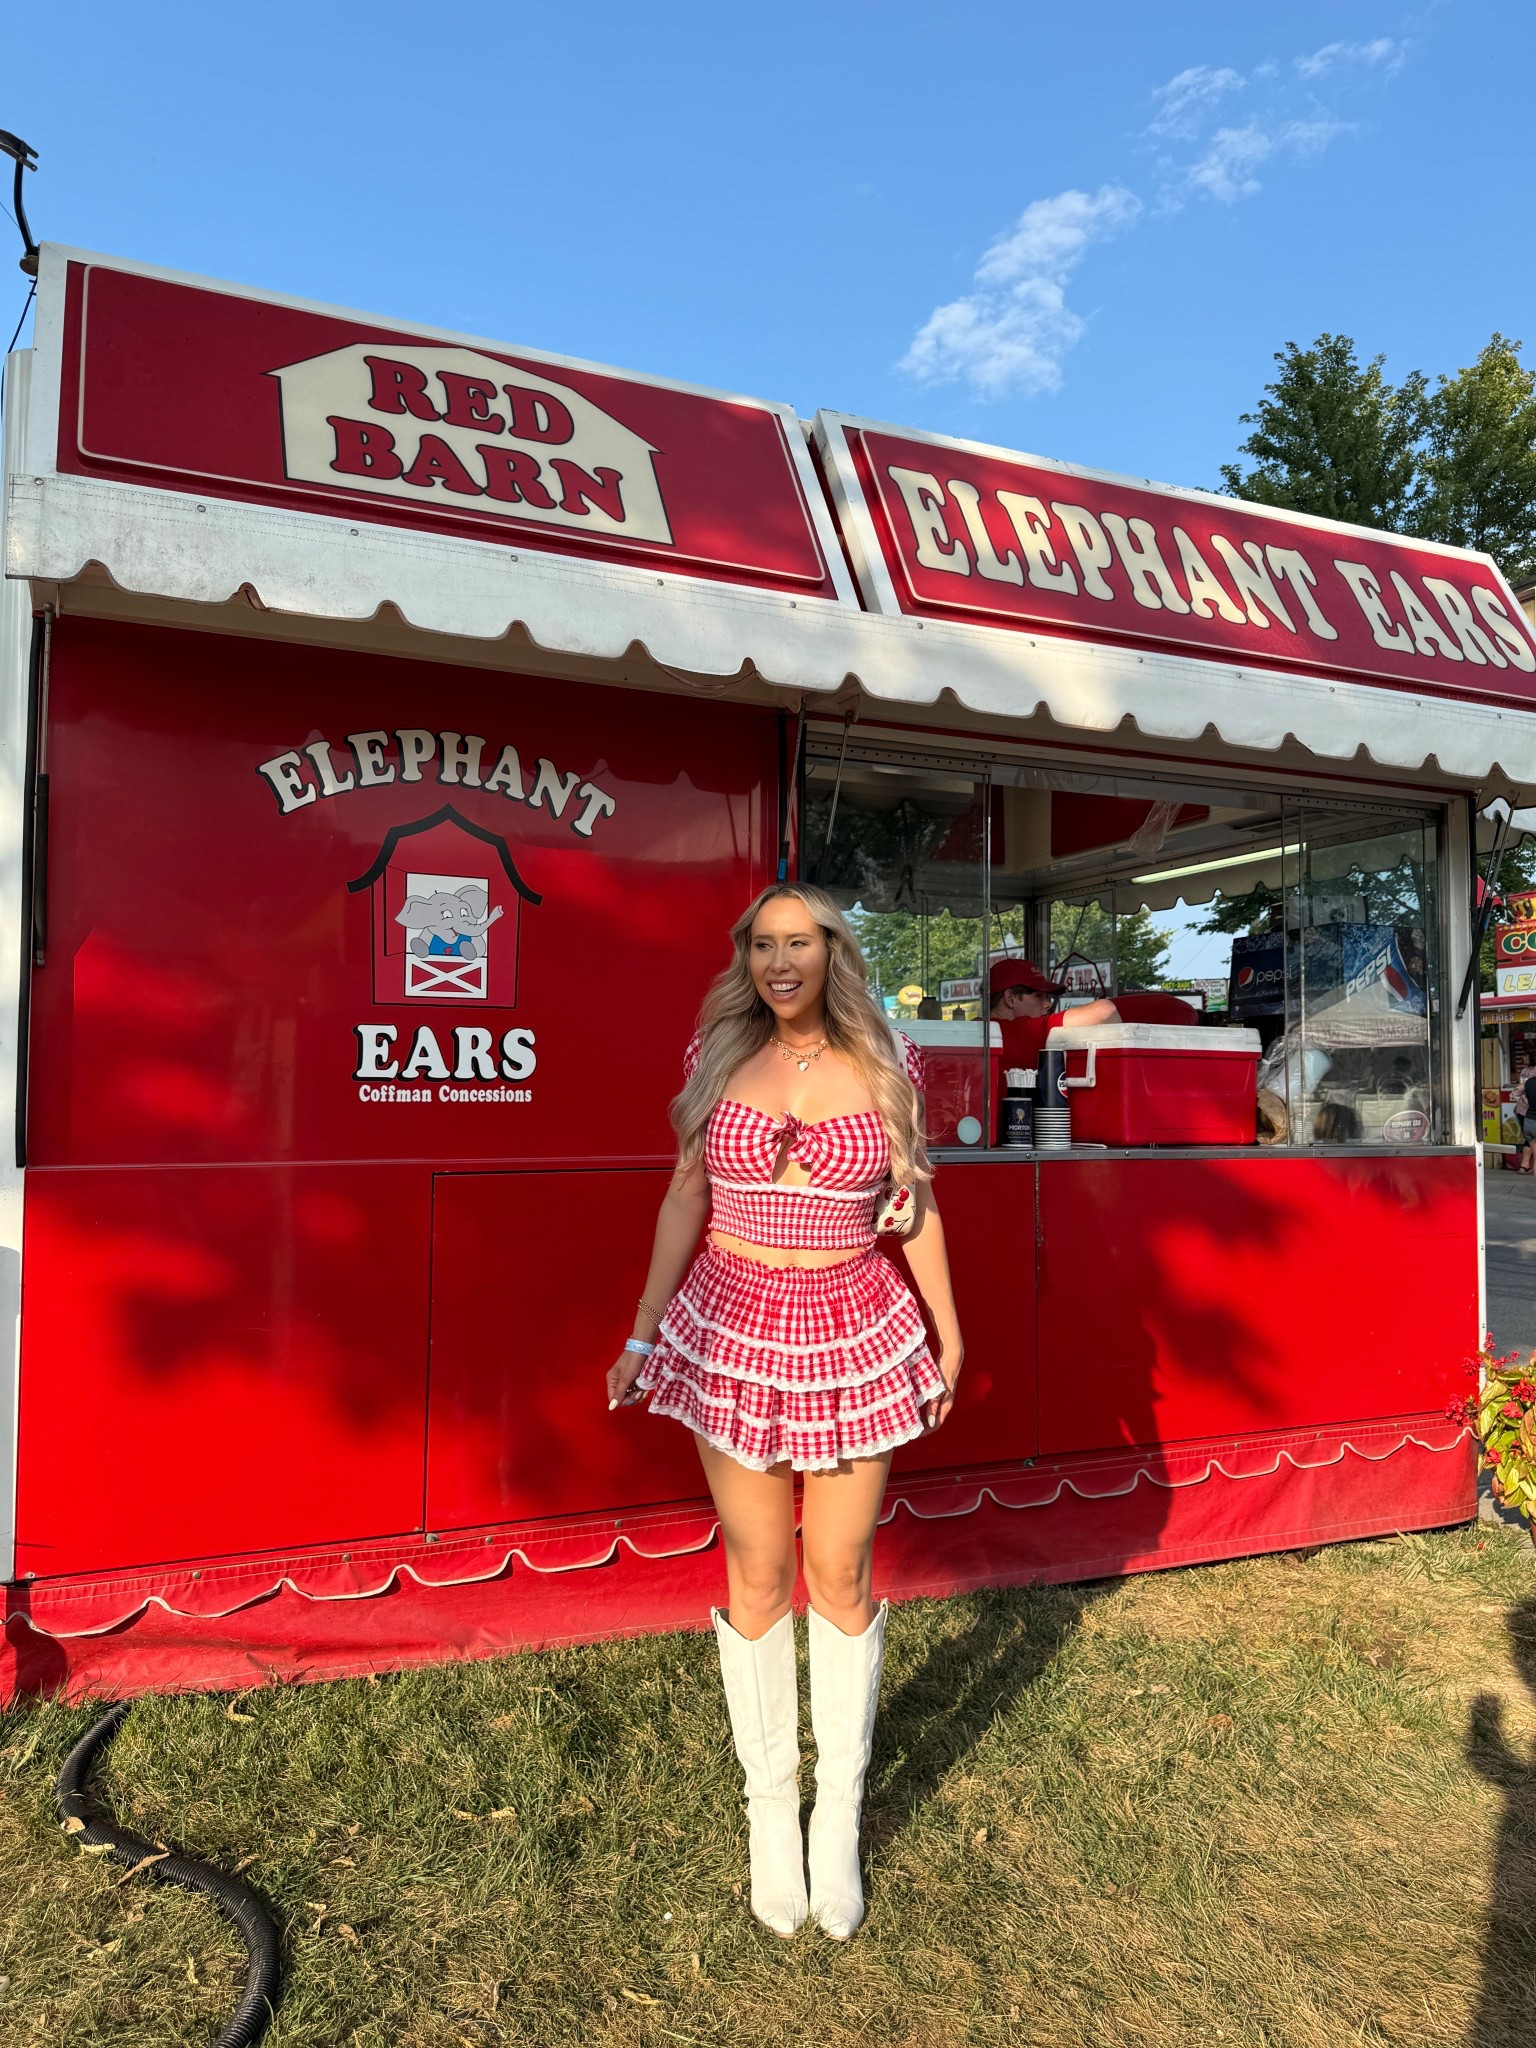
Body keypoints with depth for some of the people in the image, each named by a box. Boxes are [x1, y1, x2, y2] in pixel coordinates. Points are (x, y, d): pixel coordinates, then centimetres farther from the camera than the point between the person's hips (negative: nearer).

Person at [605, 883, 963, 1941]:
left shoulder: (887, 1064, -2)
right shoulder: (719, 1057, -1)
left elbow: (918, 1201, 7)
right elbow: (685, 1197, 4)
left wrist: (949, 1329, 9)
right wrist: (642, 1333, 1)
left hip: (855, 1336, 0)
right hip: (735, 1332, 0)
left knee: (841, 1576, 7)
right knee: (757, 1576, 9)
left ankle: (840, 1817, 29)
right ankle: (771, 1805, 30)